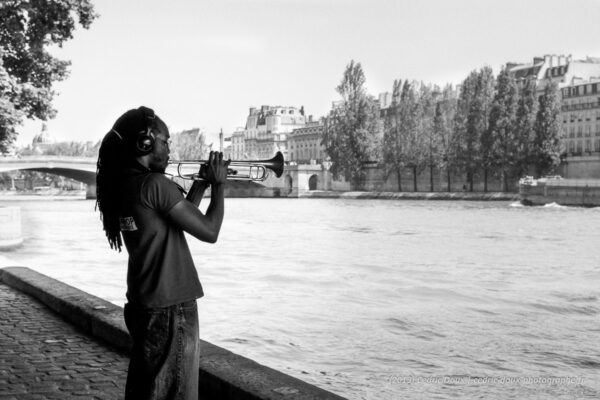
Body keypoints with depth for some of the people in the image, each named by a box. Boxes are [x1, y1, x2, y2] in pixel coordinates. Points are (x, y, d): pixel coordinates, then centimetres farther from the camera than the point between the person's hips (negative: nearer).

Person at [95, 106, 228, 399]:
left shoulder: (123, 185, 8)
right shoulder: (155, 183, -18)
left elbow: (183, 218, 17)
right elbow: (209, 232, -15)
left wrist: (202, 183, 14)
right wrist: (218, 184, -2)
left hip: (142, 303, 9)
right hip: (170, 307, -9)